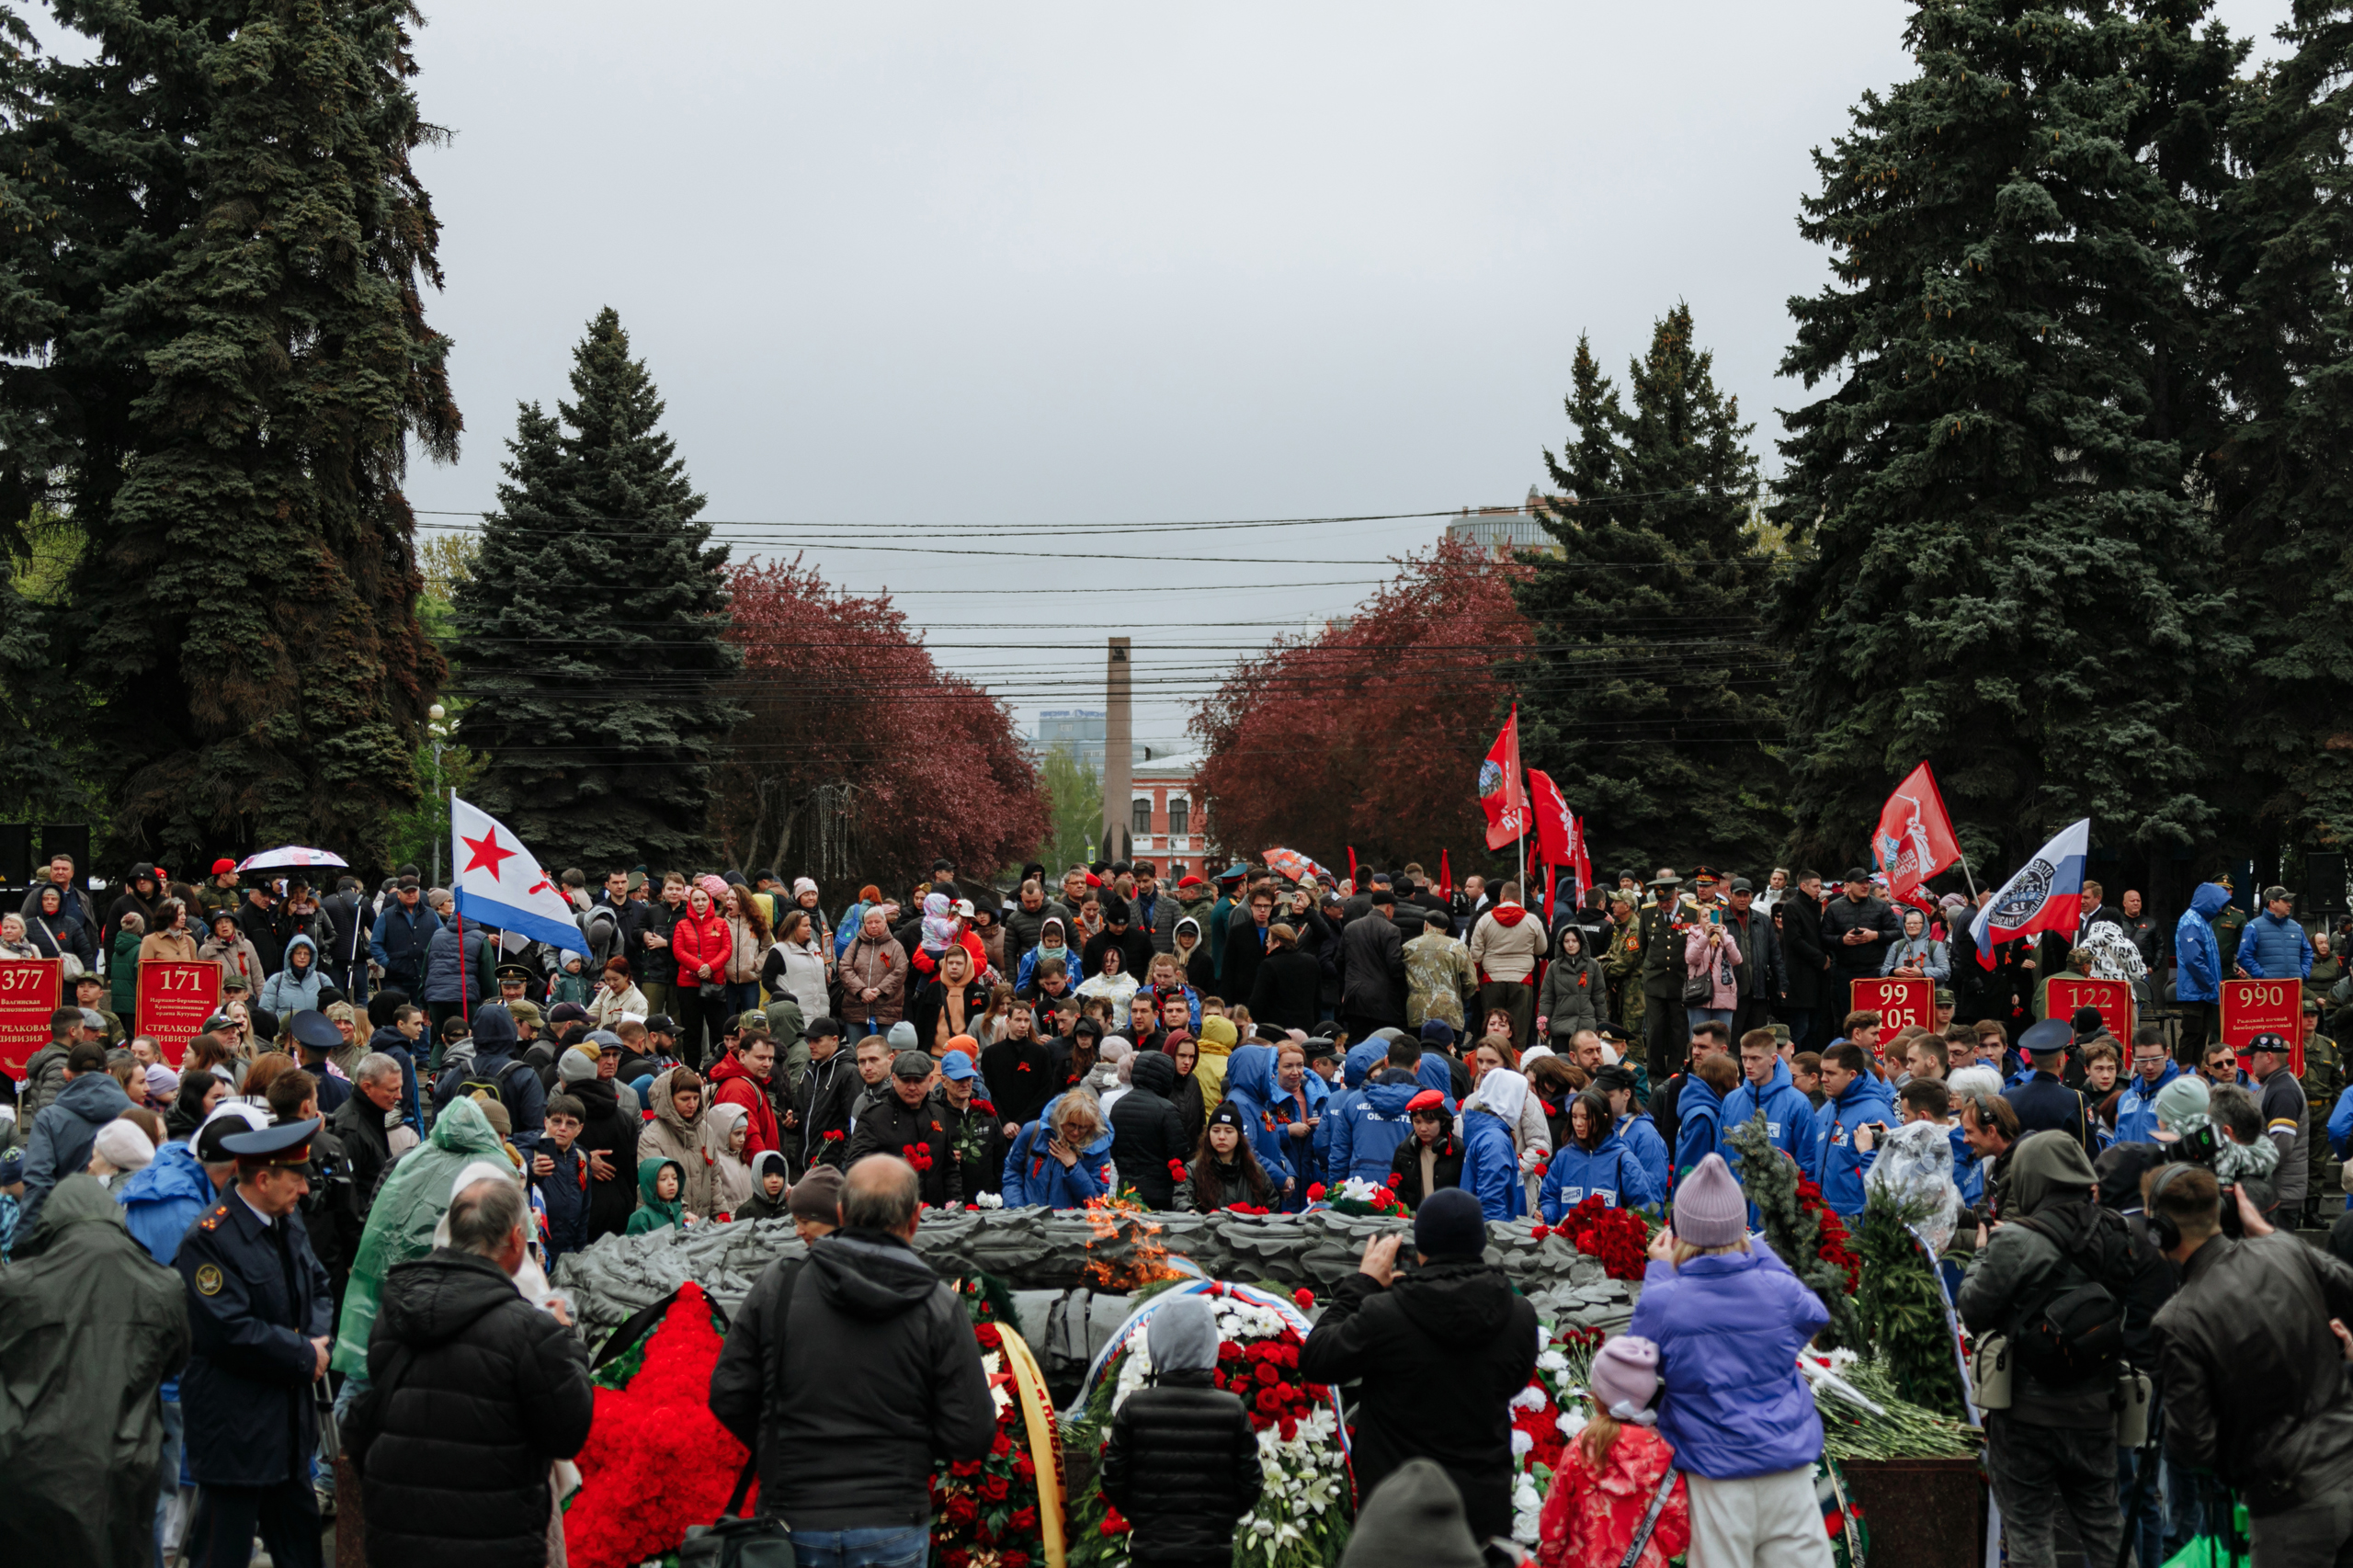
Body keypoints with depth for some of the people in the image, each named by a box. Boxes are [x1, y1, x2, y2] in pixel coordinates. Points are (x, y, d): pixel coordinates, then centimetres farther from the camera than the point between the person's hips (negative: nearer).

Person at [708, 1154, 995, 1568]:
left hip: (792, 1524, 1)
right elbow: (972, 1438, -9)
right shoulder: (939, 1308, -8)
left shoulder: (777, 1284, -5)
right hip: (893, 1533, -1)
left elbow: (728, 1396, -2)